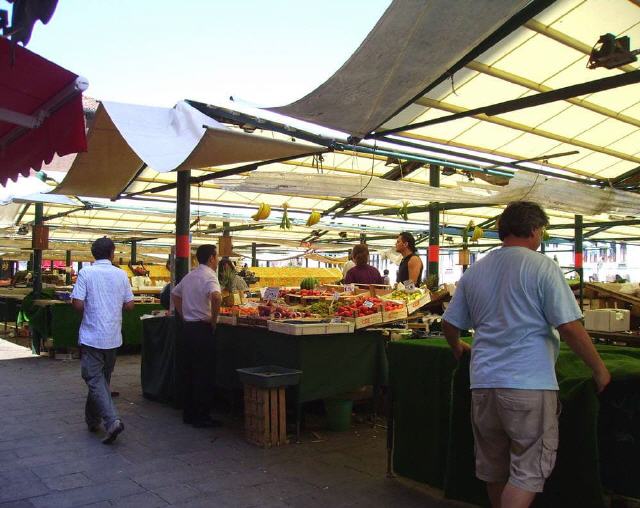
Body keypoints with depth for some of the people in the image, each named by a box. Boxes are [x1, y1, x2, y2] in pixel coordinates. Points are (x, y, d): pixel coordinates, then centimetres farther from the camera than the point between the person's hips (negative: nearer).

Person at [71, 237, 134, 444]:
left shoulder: (86, 273, -7)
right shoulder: (121, 274, 2)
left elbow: (77, 303, -13)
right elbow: (129, 305, 2)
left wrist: (88, 312, 8)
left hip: (91, 336, -4)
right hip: (113, 337, 4)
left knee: (95, 380, -3)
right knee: (103, 379, 17)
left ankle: (112, 421, -18)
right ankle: (93, 420, 29)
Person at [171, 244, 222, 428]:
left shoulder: (189, 276, 13)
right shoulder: (209, 276, -13)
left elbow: (175, 294, 26)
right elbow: (216, 297, -33)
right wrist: (214, 320, -18)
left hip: (187, 328, 8)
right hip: (202, 329, -8)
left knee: (187, 372, 14)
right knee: (204, 375, -1)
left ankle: (188, 413, 22)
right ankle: (201, 417, 5)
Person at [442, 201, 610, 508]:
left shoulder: (474, 271, 9)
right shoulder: (541, 266, -7)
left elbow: (450, 323, 14)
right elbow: (569, 327, -11)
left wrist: (458, 348, 34)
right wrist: (599, 369, 1)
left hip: (484, 382, 6)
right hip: (530, 384, -6)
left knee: (493, 466, 18)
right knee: (530, 470, 4)